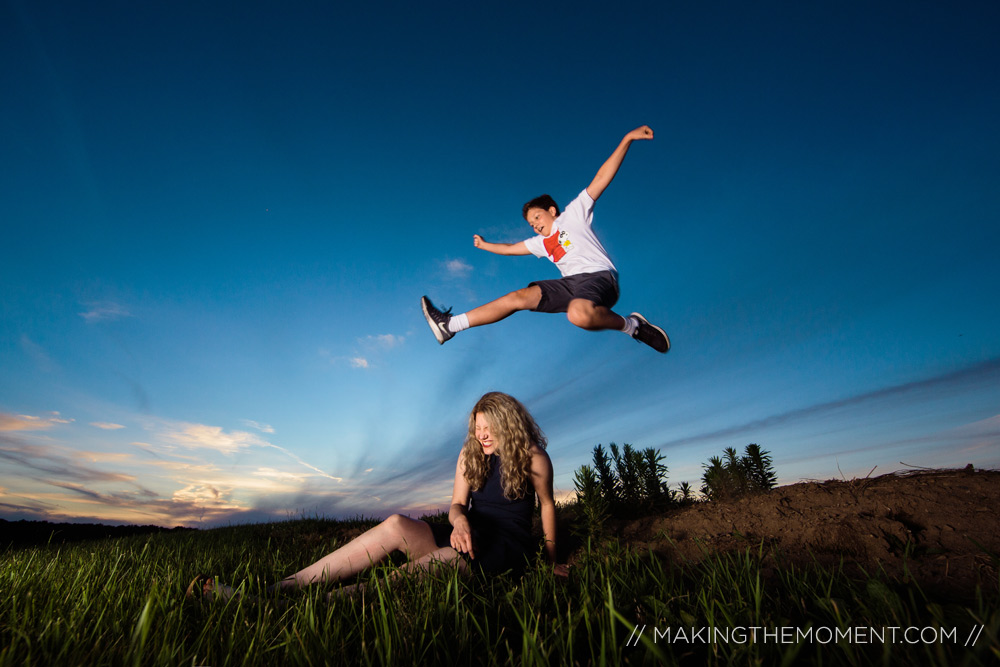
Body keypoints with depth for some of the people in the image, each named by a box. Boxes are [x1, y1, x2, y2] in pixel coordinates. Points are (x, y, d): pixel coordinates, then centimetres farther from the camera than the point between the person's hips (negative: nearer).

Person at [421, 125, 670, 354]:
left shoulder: (574, 213, 12)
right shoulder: (541, 243, 28)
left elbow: (601, 179, 5)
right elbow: (510, 248, 42)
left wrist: (627, 140, -2)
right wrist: (485, 245, 54)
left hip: (598, 276, -6)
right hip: (570, 283, 6)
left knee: (579, 314, -40)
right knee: (518, 297, -5)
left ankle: (631, 324, -16)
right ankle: (449, 325, -4)